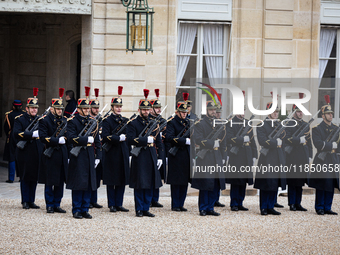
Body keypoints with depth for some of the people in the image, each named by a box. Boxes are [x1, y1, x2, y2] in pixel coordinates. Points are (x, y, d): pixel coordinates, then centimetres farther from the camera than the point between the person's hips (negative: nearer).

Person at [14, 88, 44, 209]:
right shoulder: (19, 119, -1)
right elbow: (16, 134, -16)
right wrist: (32, 134, -23)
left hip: (37, 153, 4)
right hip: (25, 153, -4)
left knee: (34, 178, 7)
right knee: (25, 178, 1)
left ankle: (31, 201, 14)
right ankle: (25, 201, 8)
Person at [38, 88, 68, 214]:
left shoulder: (64, 120, 13)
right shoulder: (45, 121, -6)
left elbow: (68, 135, 21)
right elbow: (43, 138, -15)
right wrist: (57, 140, -21)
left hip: (62, 155, 6)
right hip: (50, 156, -6)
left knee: (60, 182, 7)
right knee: (50, 182, 0)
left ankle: (57, 204, 15)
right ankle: (49, 205, 9)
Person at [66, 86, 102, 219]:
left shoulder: (92, 121, 12)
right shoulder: (72, 121, -4)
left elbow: (97, 140, 14)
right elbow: (71, 138, -15)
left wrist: (98, 156, 9)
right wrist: (86, 139, -22)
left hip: (90, 156, 5)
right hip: (78, 156, -5)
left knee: (89, 184, 5)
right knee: (78, 184, -3)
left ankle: (85, 209, 12)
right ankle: (76, 210, 4)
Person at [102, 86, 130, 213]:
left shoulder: (125, 120, 13)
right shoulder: (107, 121, -5)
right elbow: (105, 137, -16)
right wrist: (119, 138, -19)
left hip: (123, 154, 6)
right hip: (112, 154, -6)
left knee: (122, 180, 6)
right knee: (111, 181, 0)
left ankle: (119, 204, 12)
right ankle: (111, 204, 6)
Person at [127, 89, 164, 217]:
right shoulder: (133, 124, -2)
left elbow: (159, 142, 15)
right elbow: (131, 139, -15)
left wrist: (160, 157, 8)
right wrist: (146, 140, -18)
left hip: (151, 158, 5)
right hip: (139, 158, -5)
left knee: (150, 185, 6)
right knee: (139, 185, -2)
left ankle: (146, 209, 13)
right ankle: (139, 210, 4)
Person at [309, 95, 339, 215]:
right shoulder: (317, 129, -3)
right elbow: (318, 144, -16)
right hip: (321, 161, -5)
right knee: (321, 186, -3)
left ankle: (327, 208, 12)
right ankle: (319, 208, 6)